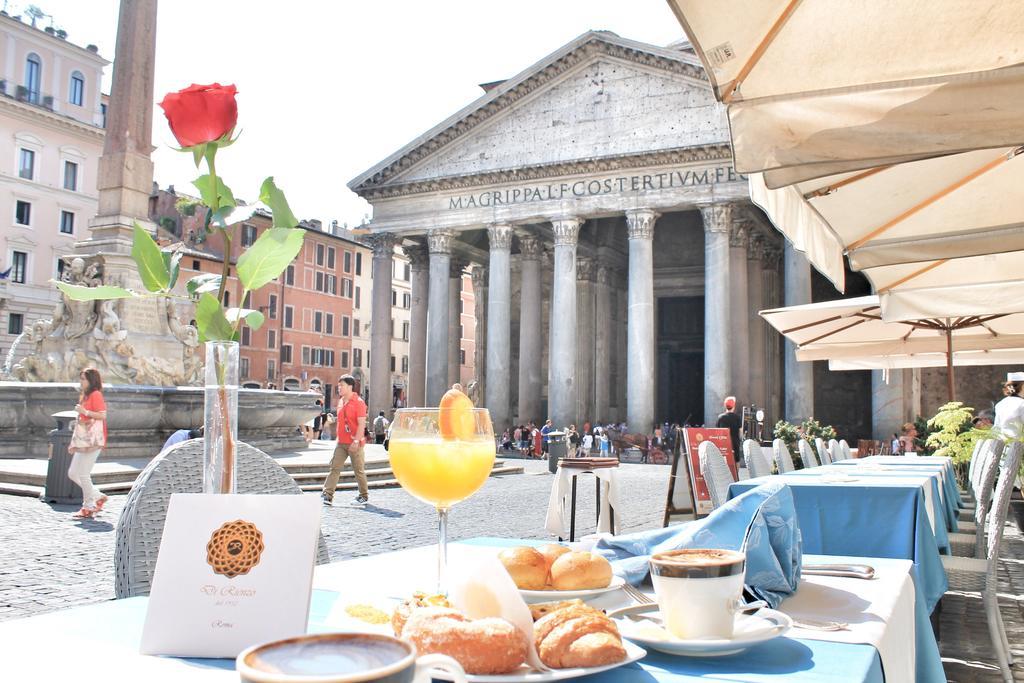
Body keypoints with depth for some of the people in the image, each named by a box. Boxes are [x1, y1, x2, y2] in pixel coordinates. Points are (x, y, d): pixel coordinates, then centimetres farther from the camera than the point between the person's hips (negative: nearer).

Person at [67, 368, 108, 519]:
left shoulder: (95, 395, -10)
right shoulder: (83, 396, 18)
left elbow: (102, 415, -20)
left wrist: (84, 411, -19)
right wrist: (74, 443, 21)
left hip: (93, 441, -10)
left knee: (83, 474, -6)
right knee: (72, 473, 10)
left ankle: (88, 508, 5)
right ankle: (98, 497, 19)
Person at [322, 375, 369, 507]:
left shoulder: (358, 402, -12)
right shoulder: (341, 402, 13)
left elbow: (362, 424, -17)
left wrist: (356, 441, -23)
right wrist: (338, 438, 19)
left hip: (354, 443, -7)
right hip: (341, 442, 7)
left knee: (359, 470, 2)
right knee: (335, 468, 1)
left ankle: (364, 497, 14)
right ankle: (327, 495, -1)